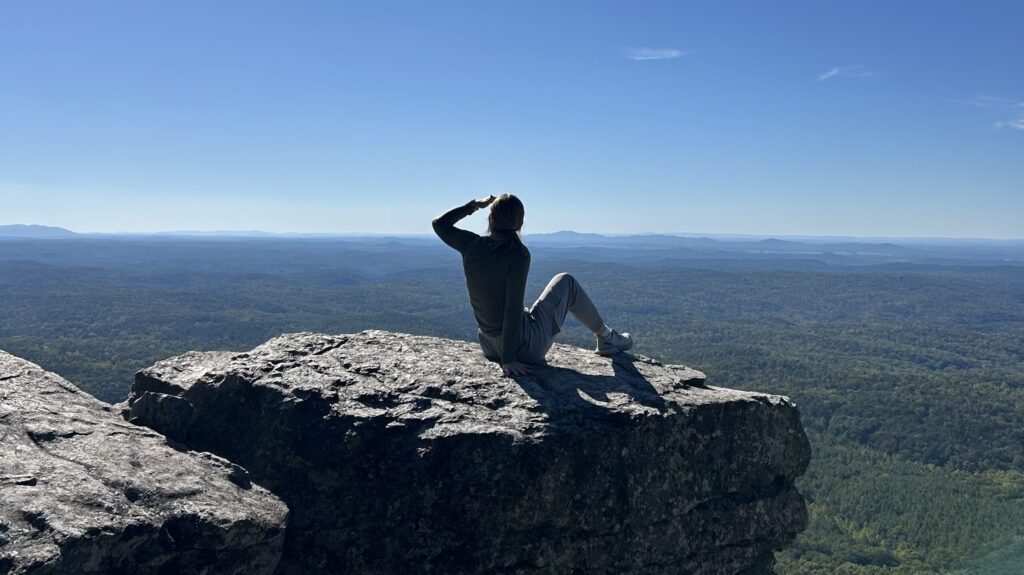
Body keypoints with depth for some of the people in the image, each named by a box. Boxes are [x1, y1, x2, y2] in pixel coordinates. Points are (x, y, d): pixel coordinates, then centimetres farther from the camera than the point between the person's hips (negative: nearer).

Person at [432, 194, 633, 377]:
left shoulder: (472, 245, -8)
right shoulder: (518, 254, -22)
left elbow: (439, 223, 11)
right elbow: (513, 309, -24)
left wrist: (475, 204, 11)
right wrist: (508, 359, -20)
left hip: (489, 348, 6)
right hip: (524, 349, -6)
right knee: (565, 282, 15)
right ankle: (605, 338, 28)